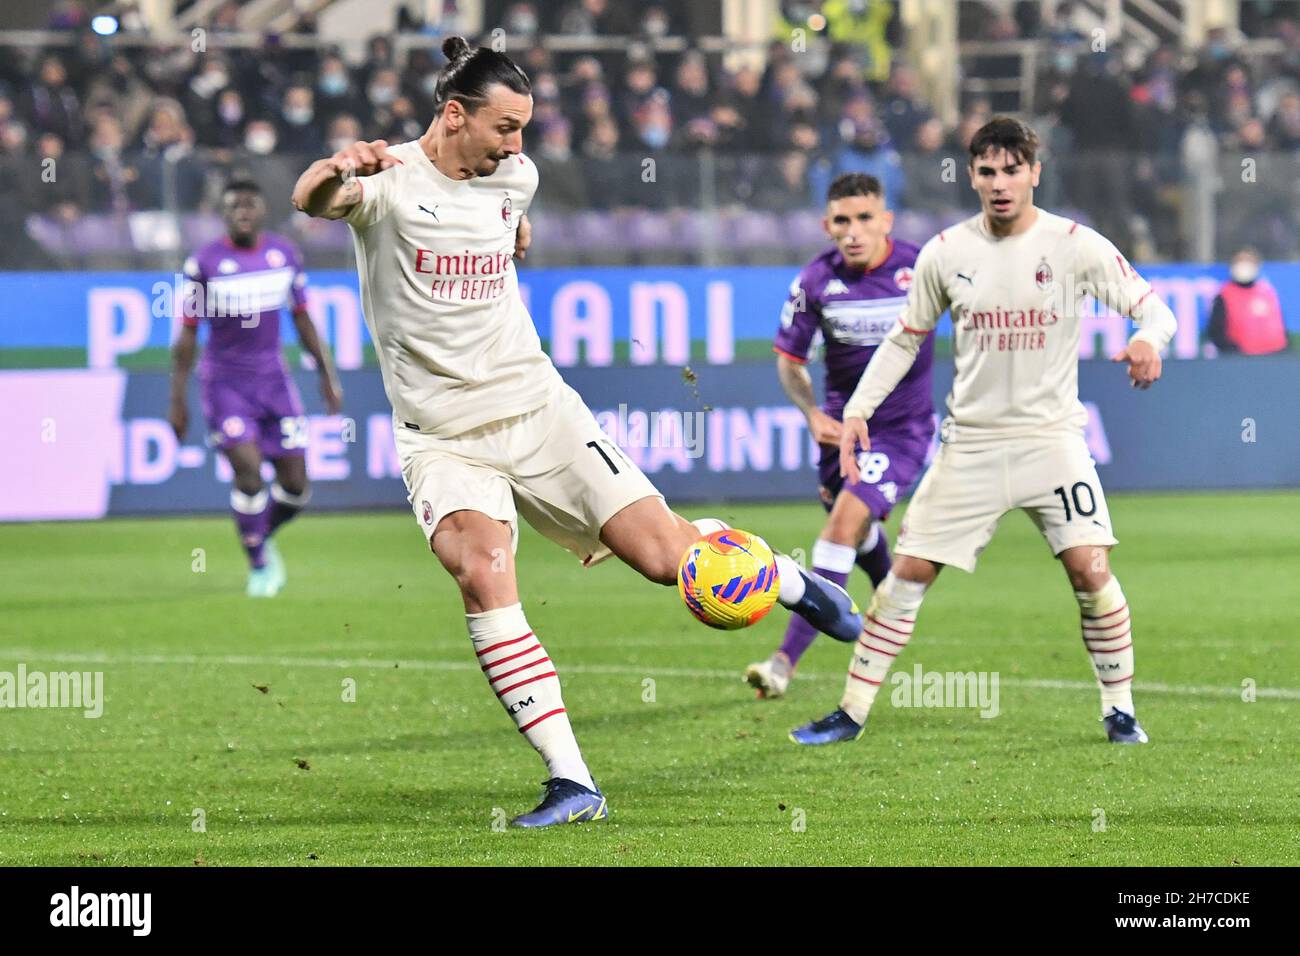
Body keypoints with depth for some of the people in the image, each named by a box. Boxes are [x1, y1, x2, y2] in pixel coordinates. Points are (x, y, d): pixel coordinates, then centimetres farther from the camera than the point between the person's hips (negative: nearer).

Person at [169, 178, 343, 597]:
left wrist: (327, 374, 12)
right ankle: (259, 566, 1)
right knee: (248, 472, -17)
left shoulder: (285, 254, 3)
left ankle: (263, 537, 31)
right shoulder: (204, 263, -7)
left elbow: (302, 319, 14)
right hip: (225, 383, -4)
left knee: (295, 486, 1)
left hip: (273, 379, 4)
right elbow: (187, 334, -3)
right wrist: (177, 401, -4)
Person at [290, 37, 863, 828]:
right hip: (442, 437, -3)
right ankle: (573, 784, -26)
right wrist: (335, 169, -53)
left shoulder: (514, 177, 6)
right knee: (482, 572, -29)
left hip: (537, 408, 3)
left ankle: (791, 582, 30)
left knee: (663, 554, -5)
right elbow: (311, 201, -37)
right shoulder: (388, 182, -11)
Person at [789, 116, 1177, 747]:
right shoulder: (945, 252, 1)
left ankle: (1120, 708, 4)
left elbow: (1153, 308, -4)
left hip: (1051, 437, -2)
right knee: (908, 571, -1)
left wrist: (1148, 339, -28)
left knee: (1091, 570, -14)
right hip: (970, 442, 2)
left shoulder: (1075, 245, -6)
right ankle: (852, 711, 8)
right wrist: (858, 409, 3)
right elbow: (904, 339, 12)